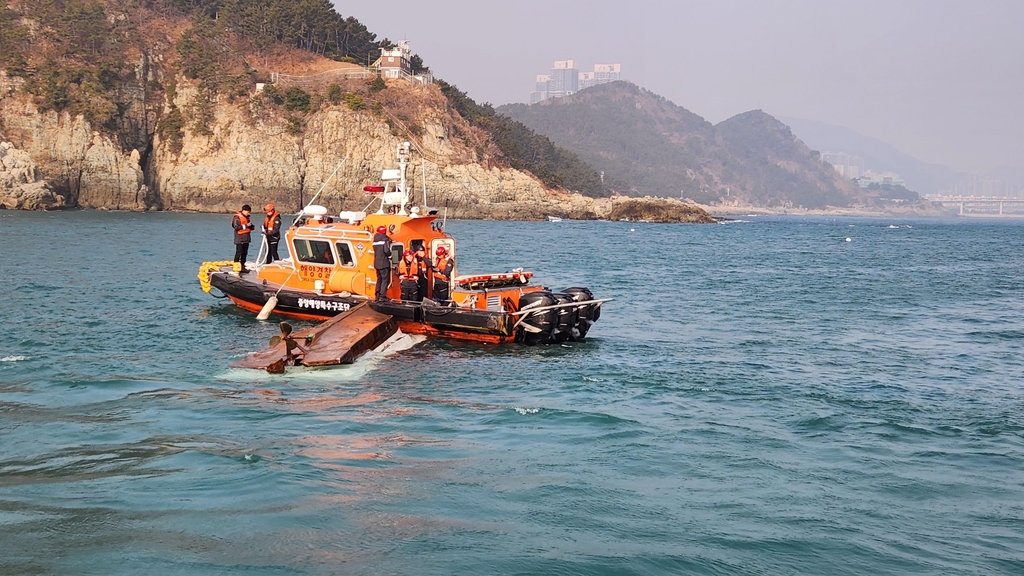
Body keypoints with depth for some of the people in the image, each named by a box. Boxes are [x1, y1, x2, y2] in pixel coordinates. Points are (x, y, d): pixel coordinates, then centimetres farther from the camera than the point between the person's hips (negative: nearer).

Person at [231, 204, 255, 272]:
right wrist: (246, 225, -23)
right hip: (240, 239, -9)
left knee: (245, 253, 10)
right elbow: (236, 227, -21)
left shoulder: (246, 217, 15)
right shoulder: (237, 217, -12)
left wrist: (251, 226, 2)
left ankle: (242, 267, 16)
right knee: (239, 253, -9)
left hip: (246, 238, 9)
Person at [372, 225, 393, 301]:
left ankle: (377, 295, 19)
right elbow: (386, 250, -21)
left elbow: (375, 251, 13)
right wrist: (390, 256, -1)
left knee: (379, 279, 18)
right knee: (385, 279, -3)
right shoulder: (385, 239, -10)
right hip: (384, 263, -7)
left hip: (377, 263, 7)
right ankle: (382, 296, -11)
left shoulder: (375, 240, 12)